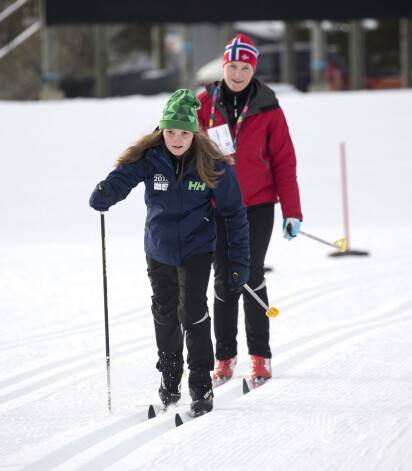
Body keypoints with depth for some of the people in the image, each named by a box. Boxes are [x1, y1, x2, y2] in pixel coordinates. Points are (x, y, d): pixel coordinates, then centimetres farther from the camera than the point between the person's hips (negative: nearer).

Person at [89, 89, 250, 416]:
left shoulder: (213, 167, -15)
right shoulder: (149, 158, -12)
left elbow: (234, 213, -7)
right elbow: (124, 176, -27)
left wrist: (239, 261, -9)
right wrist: (105, 194, -52)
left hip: (197, 248, -3)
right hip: (159, 250, 3)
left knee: (192, 311, -15)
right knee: (165, 315, 15)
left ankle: (201, 385, -4)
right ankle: (170, 377, 37)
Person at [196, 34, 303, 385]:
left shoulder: (268, 109, -2)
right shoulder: (205, 105, -1)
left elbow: (284, 160, -1)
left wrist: (292, 211, -5)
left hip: (258, 204, -1)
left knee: (252, 275, -7)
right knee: (225, 280, 3)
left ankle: (260, 355, 3)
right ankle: (225, 356, 14)